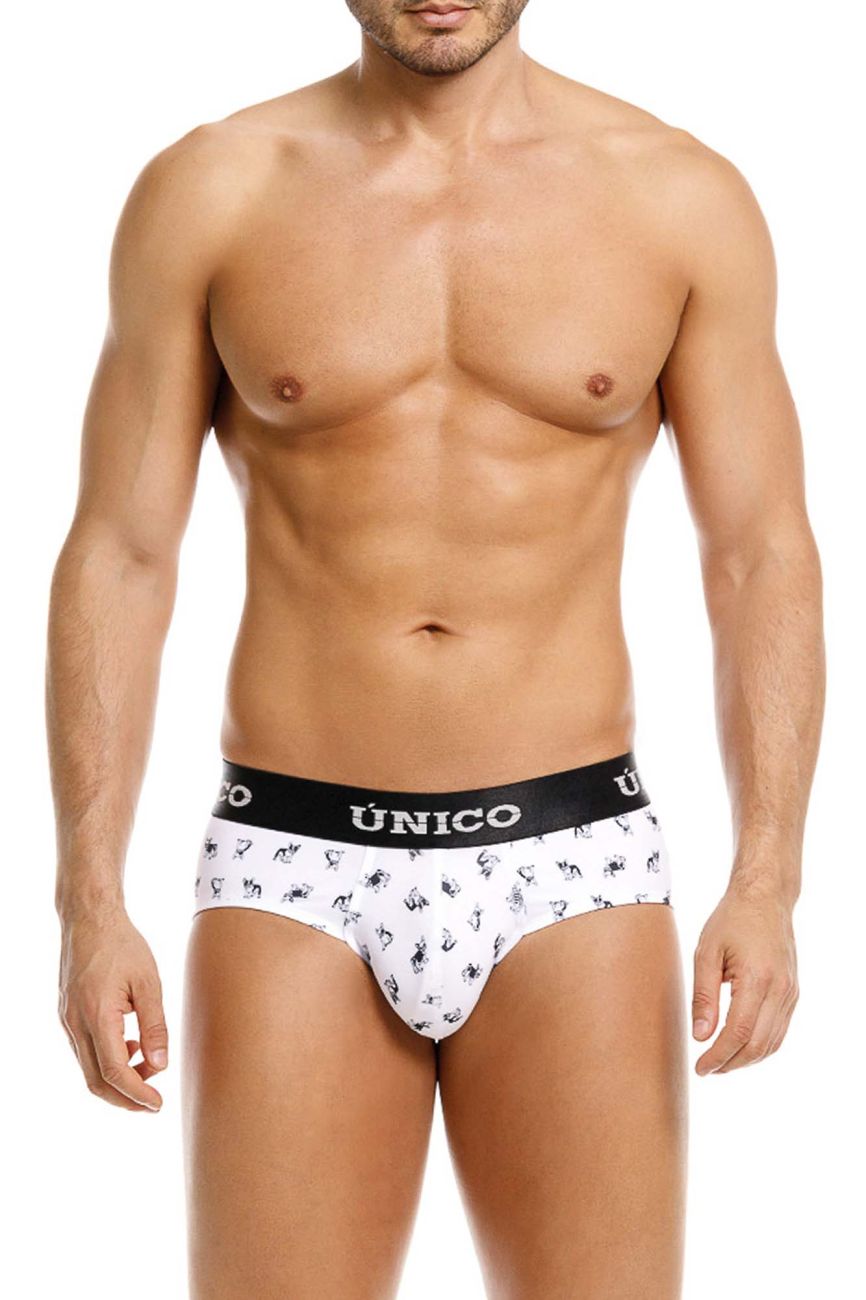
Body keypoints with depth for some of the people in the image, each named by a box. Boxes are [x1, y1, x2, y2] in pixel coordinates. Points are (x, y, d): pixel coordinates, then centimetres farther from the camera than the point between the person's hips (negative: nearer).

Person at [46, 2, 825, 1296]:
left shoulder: (684, 198, 1)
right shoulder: (206, 193, 0)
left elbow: (763, 562, 2)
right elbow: (117, 559, 1)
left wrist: (765, 885, -9)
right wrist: (90, 902, -6)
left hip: (572, 863, 1)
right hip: (295, 869, 0)